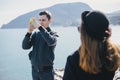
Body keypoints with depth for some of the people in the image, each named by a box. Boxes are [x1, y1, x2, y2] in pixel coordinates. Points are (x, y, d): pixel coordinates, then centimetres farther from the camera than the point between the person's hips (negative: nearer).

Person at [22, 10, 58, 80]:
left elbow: (51, 42, -26)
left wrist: (40, 27, -29)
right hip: (35, 69, 3)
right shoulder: (35, 34, 6)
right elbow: (25, 46, -4)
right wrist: (29, 32, -17)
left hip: (47, 70, -3)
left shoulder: (53, 34, -3)